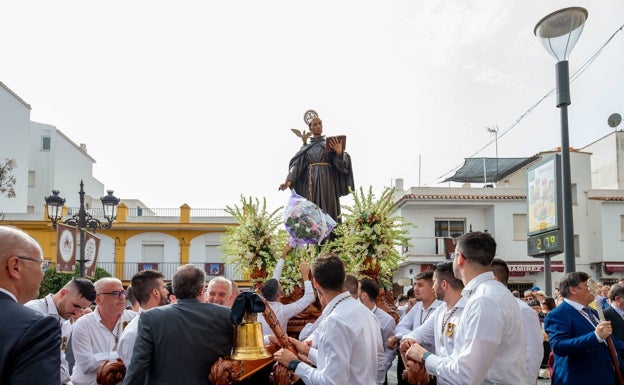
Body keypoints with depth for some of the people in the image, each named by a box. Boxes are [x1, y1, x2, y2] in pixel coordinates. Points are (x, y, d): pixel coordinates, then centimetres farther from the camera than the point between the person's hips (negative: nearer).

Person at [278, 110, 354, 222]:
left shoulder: (330, 143, 13)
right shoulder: (305, 148, 16)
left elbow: (340, 163, 2)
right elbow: (296, 165, 3)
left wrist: (339, 152, -19)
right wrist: (289, 181, -13)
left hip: (327, 181, -1)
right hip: (311, 183, 1)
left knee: (328, 212, -9)